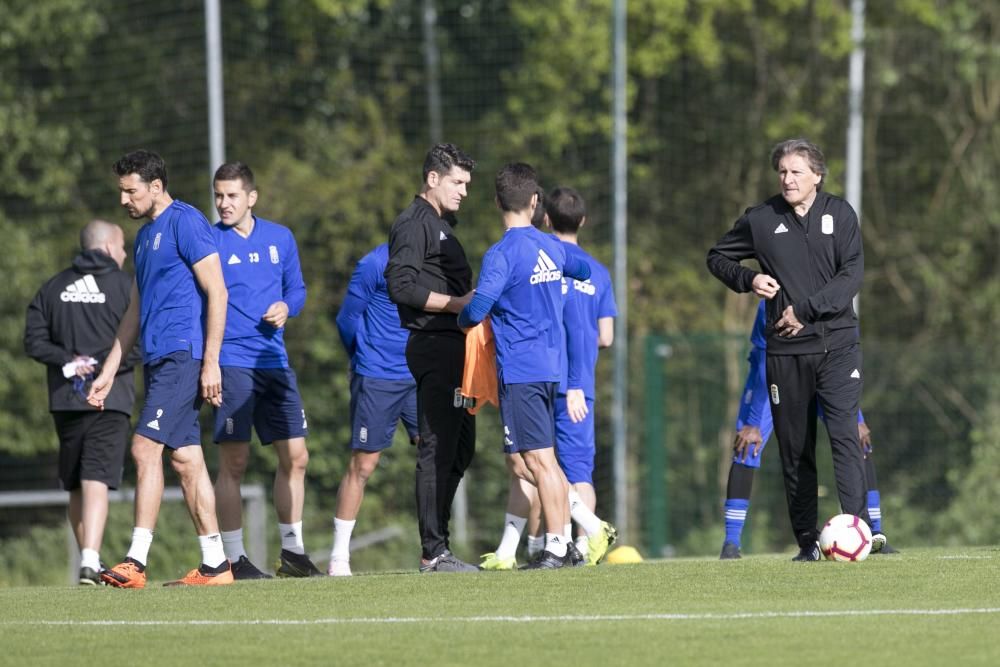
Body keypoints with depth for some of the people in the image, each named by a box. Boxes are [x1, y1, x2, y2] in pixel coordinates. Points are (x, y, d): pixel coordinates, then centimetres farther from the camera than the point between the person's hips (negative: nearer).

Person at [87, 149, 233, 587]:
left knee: (146, 448, -15)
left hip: (183, 354, -9)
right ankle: (214, 565, 8)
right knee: (185, 459, 7)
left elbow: (217, 293, -13)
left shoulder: (185, 223, -9)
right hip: (159, 358, 9)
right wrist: (109, 371, 23)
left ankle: (136, 562, -17)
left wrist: (210, 363, -18)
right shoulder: (146, 236, 20)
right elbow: (135, 312, 26)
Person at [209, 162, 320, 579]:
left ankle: (292, 551, 18)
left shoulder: (280, 238, 11)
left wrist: (286, 306, -4)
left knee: (295, 457, 6)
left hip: (274, 361, 5)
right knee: (234, 462, -6)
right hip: (231, 363, -5)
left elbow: (297, 289, 20)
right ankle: (234, 559, 0)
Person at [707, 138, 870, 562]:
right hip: (785, 351, 2)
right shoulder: (761, 220, 5)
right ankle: (807, 541, 9)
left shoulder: (839, 215, 2)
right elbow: (717, 257, 18)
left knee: (845, 434, -15)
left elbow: (852, 274, -6)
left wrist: (805, 310, -14)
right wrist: (748, 279, -2)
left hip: (837, 343, -2)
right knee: (794, 447, 3)